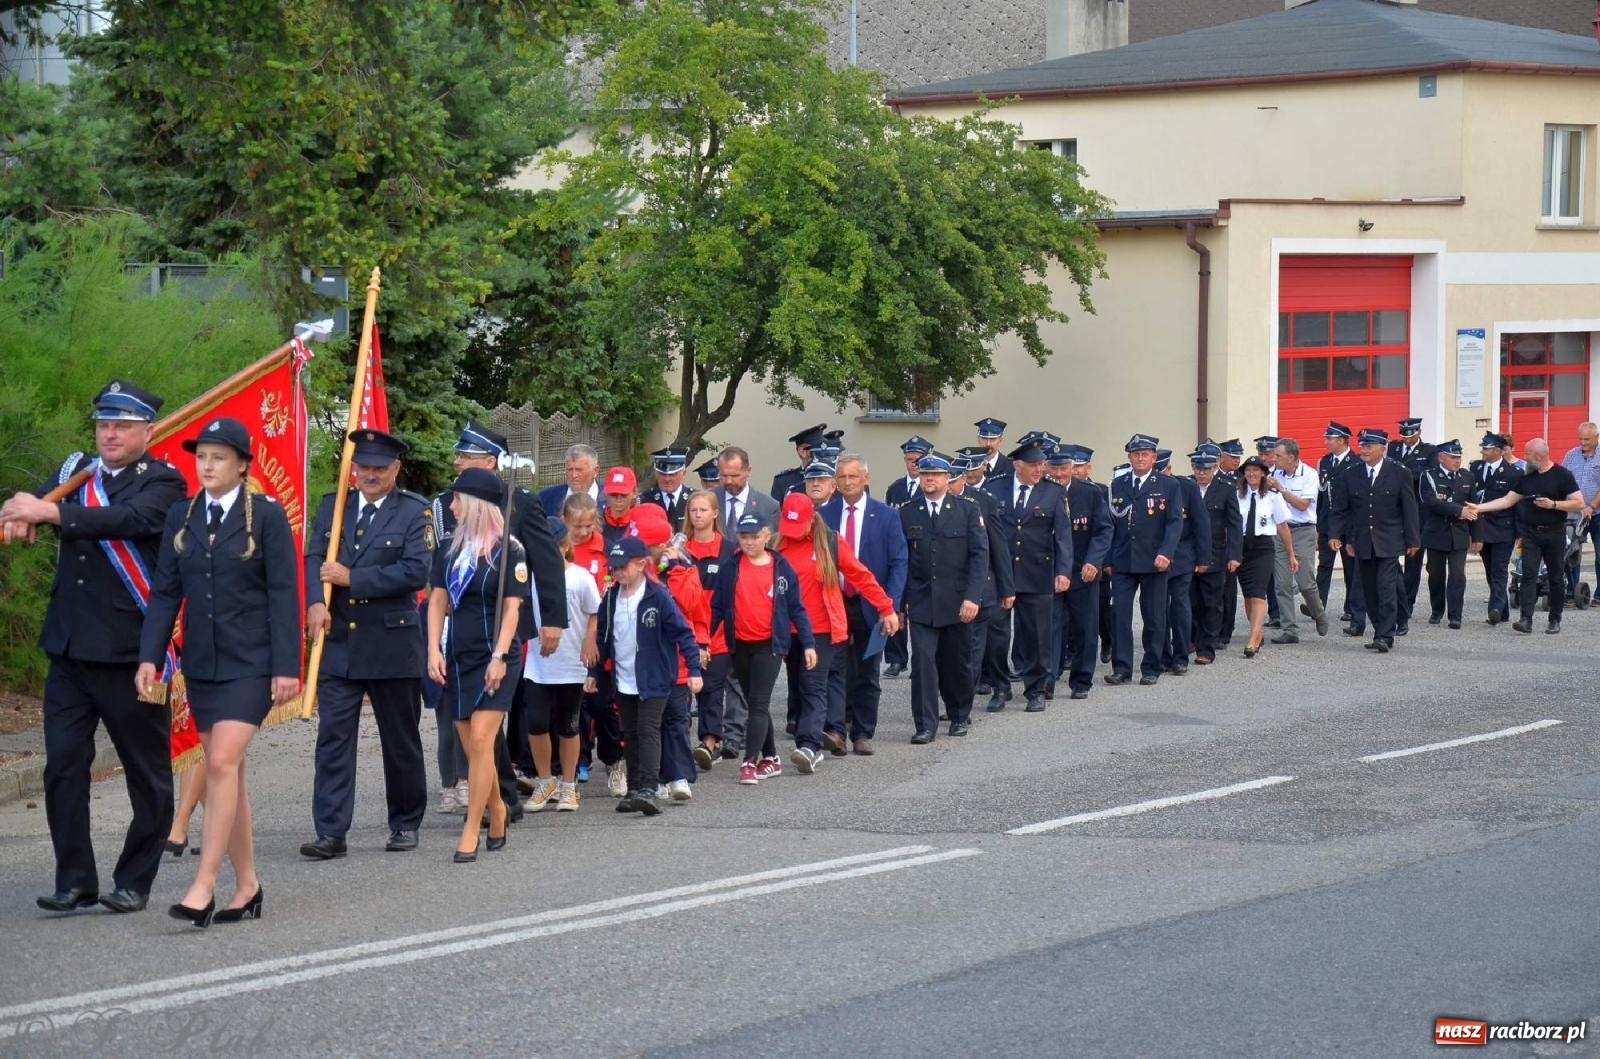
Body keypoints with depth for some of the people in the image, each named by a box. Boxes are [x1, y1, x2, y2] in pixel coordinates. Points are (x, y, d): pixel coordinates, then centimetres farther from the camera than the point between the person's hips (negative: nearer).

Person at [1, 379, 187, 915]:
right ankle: (75, 881, 7)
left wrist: (50, 511, -33)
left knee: (147, 771, 4)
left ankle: (134, 881, 15)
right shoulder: (76, 470, 13)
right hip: (68, 650, 5)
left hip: (130, 651, -5)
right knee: (63, 765, 0)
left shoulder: (162, 483, -6)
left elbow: (132, 519, -25)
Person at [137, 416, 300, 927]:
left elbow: (283, 594, -7)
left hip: (250, 662, -5)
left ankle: (203, 886, -17)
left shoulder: (267, 516, -5)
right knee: (225, 771, 8)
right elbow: (165, 591, 8)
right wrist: (150, 656, -1)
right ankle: (246, 885, 16)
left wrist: (286, 666, -12)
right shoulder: (181, 516, 8)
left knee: (223, 763, -16)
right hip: (201, 662, 5)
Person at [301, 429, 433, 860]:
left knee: (401, 740, 9)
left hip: (393, 645, -2)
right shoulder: (332, 505, 9)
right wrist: (315, 602, -18)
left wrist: (351, 578, -15)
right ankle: (330, 833, -6)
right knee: (333, 736, -5)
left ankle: (405, 825, 23)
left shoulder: (414, 512, -2)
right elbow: (314, 557, 1)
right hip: (338, 643, 2)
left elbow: (416, 570, -14)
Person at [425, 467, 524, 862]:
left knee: (480, 741, -12)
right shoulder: (450, 549, 8)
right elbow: (437, 600, 10)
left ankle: (470, 833, -11)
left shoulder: (509, 550, -7)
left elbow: (511, 607, -8)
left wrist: (499, 657, -14)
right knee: (470, 746, 9)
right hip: (458, 656, 6)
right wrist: (434, 651, 1)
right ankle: (496, 810, 30)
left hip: (494, 657, -6)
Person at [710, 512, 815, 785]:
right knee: (755, 704, 11)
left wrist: (808, 644, 0)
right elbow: (717, 606, 6)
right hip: (740, 646, 3)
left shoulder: (781, 568, 0)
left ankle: (750, 762, -17)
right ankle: (771, 759, 22)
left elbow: (796, 608, 3)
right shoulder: (730, 569, 4)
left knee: (759, 703, -11)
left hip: (769, 644, -3)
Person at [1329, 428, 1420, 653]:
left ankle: (1385, 637, -11)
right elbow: (1341, 509, 11)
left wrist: (1412, 540, -1)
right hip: (1363, 544, 4)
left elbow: (1409, 509, 1)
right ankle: (1381, 634, 15)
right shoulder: (1351, 475, 7)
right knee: (1370, 592, 6)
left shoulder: (1399, 474, -1)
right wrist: (1337, 535, 0)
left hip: (1388, 543, -4)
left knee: (1387, 590, -12)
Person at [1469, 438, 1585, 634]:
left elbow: (1579, 503, -9)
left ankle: (1555, 620, 17)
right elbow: (1507, 500, 12)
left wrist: (1553, 504, -19)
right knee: (1528, 575, -9)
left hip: (1554, 533, -4)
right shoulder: (1527, 477, 9)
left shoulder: (1562, 475, -6)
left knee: (1556, 578, 6)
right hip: (1531, 533, 4)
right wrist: (1479, 508, 5)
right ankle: (1526, 620, -16)